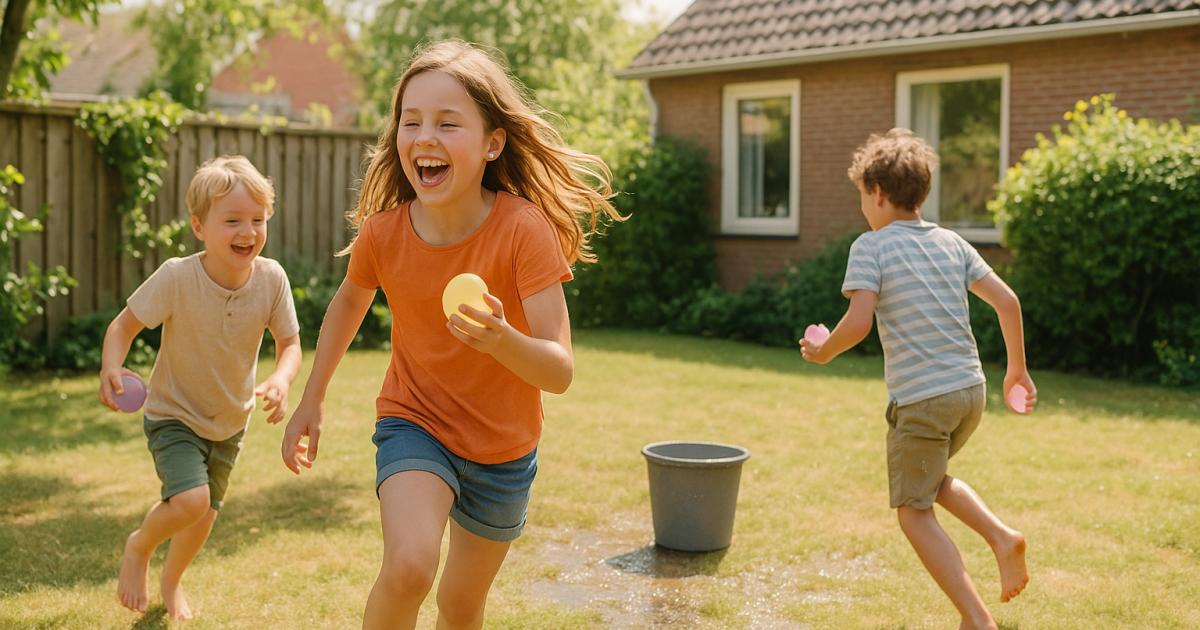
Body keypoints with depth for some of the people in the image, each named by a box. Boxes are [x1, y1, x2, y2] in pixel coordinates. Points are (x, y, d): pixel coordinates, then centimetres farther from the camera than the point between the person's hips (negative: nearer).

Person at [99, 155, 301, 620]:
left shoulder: (271, 278, -19)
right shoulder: (176, 277, -27)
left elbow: (289, 343, -11)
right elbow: (124, 324, -17)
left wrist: (281, 379, -32)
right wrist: (111, 368, -36)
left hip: (231, 420, 4)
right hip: (174, 414, -4)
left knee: (206, 512, 17)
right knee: (190, 501, -24)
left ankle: (171, 581, 50)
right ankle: (138, 546, 13)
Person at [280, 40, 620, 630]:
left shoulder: (524, 229, -26)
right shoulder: (382, 232, -17)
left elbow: (560, 370, -29)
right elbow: (349, 300, 8)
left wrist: (503, 340, -50)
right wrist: (312, 399, 11)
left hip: (503, 449, 0)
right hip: (414, 423, 0)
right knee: (408, 565, -28)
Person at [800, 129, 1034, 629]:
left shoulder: (871, 247, -7)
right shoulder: (951, 242, 9)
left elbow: (859, 323, -18)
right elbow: (1006, 300, 6)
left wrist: (822, 353, 1)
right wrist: (1018, 368, 17)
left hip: (920, 399, -7)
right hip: (970, 389, 7)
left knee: (914, 512, 7)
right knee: (933, 478, 31)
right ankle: (1002, 536, 9)